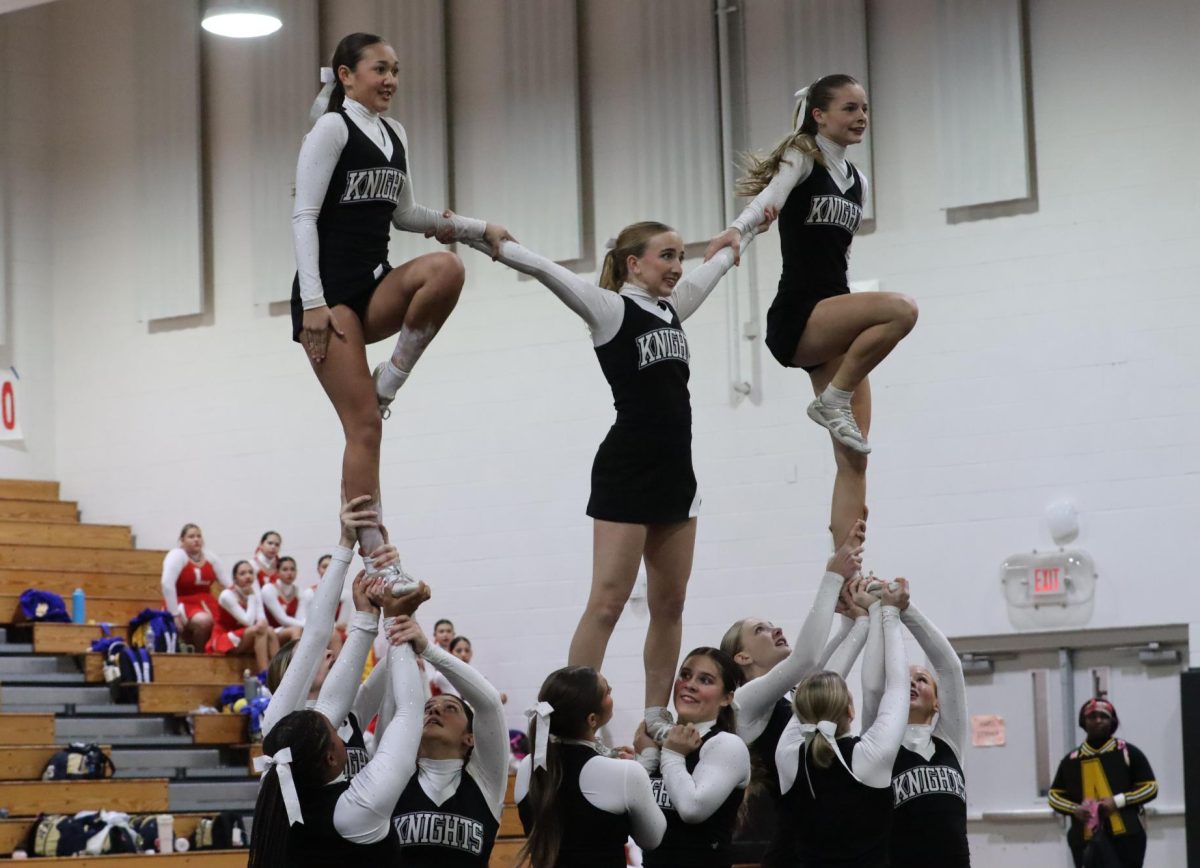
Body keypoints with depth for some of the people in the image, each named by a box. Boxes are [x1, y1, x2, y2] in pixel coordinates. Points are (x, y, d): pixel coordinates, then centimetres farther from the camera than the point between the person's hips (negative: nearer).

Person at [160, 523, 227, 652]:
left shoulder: (210, 558, 9)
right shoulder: (177, 556, -10)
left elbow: (227, 583, 10)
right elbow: (167, 584, -21)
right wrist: (175, 615, -26)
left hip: (205, 604, 6)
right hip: (183, 604, -6)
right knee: (204, 620, -35)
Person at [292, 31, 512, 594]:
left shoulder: (395, 137, 16)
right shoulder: (332, 129, -7)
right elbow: (303, 217, -12)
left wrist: (477, 228, 17)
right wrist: (313, 303, -20)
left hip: (375, 284, 7)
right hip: (329, 288, -6)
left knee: (445, 268, -27)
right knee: (364, 425, -12)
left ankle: (389, 381, -11)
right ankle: (374, 559, -9)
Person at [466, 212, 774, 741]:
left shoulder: (672, 308, 14)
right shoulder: (610, 310, -6)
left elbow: (716, 266, 33)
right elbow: (543, 270, -17)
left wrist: (745, 232, 47)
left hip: (676, 473, 8)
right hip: (626, 472, -8)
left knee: (669, 604, 9)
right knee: (607, 604, -11)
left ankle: (656, 718, 15)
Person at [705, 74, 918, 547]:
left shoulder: (857, 181, 18)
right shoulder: (801, 158, -2)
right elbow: (771, 194, -23)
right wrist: (736, 229, -44)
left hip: (834, 321, 7)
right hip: (796, 317, -7)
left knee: (854, 457, -3)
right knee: (900, 309, -33)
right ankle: (832, 400, -16)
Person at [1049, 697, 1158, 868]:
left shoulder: (1128, 753, 2)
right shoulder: (1072, 759, 9)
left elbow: (1150, 787, 0)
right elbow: (1055, 795, 14)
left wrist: (1118, 801, -13)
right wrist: (1074, 809, -7)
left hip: (1127, 836, -2)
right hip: (1087, 840, 2)